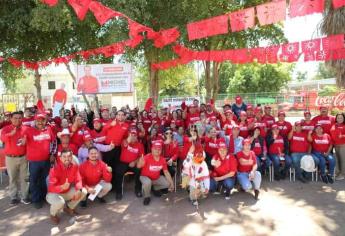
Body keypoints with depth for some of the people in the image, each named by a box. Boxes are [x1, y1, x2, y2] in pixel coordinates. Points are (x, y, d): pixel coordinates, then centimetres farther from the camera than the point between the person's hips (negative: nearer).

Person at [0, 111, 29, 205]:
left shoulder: (25, 129, 2)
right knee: (12, 178, 8)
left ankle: (24, 196, 17)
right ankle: (13, 197, 19)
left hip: (23, 157, 1)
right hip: (10, 158, -1)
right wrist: (11, 134, -43)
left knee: (23, 178, 8)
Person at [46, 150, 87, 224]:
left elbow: (78, 180, -12)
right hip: (54, 193, -5)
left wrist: (78, 190, -33)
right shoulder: (55, 169, -26)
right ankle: (53, 215, 2)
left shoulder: (74, 167, -12)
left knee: (83, 191, -11)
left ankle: (69, 208, 15)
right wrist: (62, 187, -51)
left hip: (67, 192, 5)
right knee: (60, 202, -36)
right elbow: (51, 188, -31)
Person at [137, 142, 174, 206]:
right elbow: (138, 166, -43)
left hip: (157, 178, 5)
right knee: (147, 183, -37)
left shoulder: (163, 159, -11)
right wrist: (140, 163, -67)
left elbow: (166, 172, -2)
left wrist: (171, 183, -6)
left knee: (168, 183, -9)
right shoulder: (147, 157, -27)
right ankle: (147, 197, -3)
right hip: (145, 177, -5)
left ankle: (155, 188, 22)